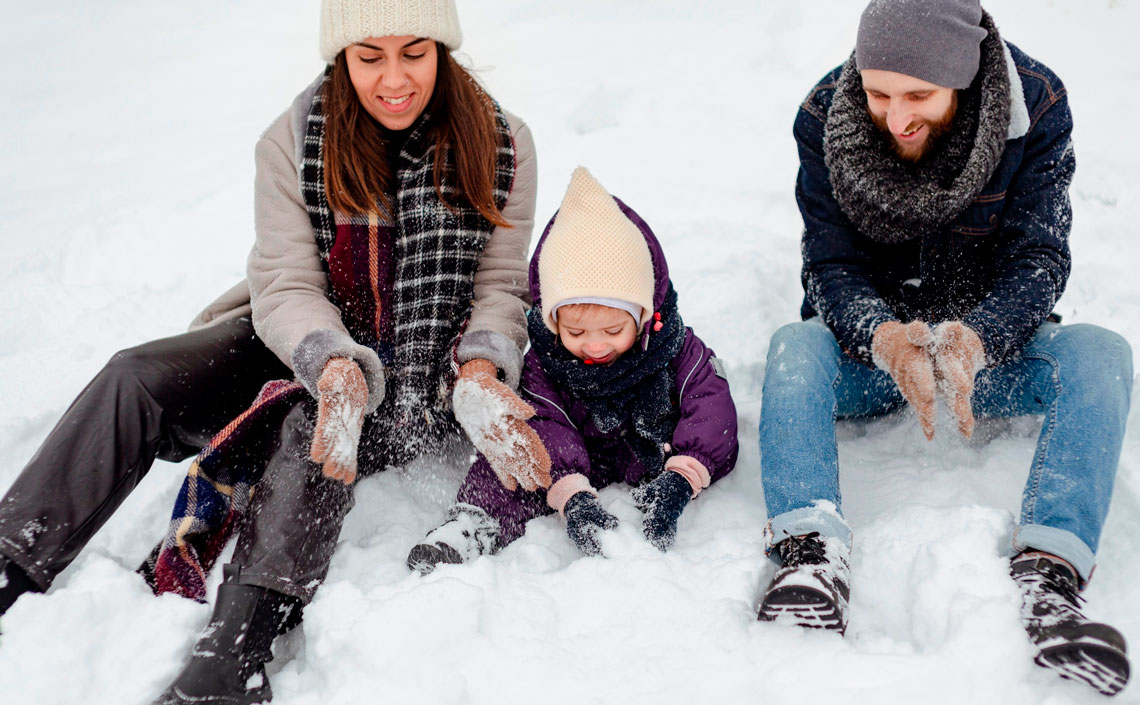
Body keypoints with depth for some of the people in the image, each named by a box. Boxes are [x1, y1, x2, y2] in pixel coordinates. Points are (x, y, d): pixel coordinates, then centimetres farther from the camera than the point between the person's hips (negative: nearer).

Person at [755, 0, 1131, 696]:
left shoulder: (1037, 105, -15)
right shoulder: (826, 118, -15)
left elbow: (1038, 259, -17)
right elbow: (831, 266, -16)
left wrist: (975, 340, -39)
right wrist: (884, 339, -39)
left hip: (989, 342, 0)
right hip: (870, 343, 0)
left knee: (1100, 354, -27)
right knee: (795, 346, -30)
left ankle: (1048, 570, -42)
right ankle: (813, 553, -45)